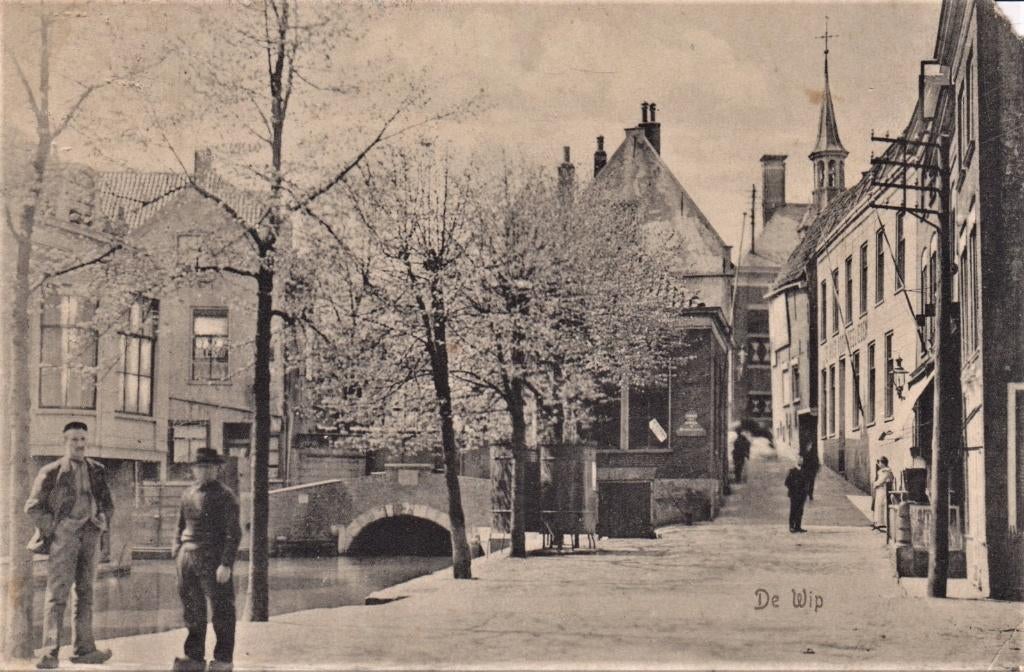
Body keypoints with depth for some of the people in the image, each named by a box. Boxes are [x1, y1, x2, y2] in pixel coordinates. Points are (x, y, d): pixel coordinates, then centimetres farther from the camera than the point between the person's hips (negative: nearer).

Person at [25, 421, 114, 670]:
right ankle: (50, 652, -9)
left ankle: (84, 648, 15)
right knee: (57, 593, -8)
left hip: (90, 536, 5)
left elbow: (107, 503, 21)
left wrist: (104, 520, 2)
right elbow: (32, 506, 0)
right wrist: (52, 529, -9)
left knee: (85, 593, 9)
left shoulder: (97, 470, 13)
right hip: (63, 536, -5)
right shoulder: (51, 472, 0)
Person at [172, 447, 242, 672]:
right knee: (192, 610, 11)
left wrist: (226, 564, -16)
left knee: (221, 611, 0)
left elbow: (233, 533, -9)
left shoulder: (224, 496, -4)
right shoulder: (188, 495, 15)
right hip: (188, 558, 6)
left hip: (213, 560, -6)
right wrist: (177, 554, 11)